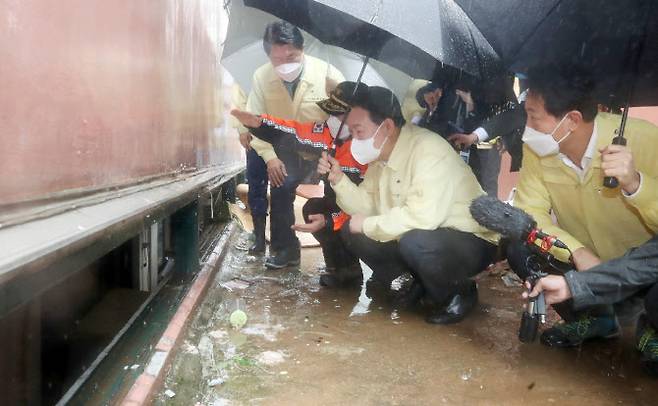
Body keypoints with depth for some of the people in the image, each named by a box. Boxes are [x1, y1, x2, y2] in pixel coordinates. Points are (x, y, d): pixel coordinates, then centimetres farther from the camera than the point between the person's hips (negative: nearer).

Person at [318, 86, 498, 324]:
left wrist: (368, 225, -25)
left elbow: (423, 216, -38)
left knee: (415, 241, -38)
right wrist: (338, 179, -12)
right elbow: (367, 207, 4)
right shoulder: (380, 155, 1)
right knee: (351, 232, -2)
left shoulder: (428, 150, -27)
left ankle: (459, 294, -7)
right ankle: (412, 285, 10)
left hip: (470, 242, -8)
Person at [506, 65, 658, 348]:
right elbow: (529, 211, -15)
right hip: (584, 263, 4)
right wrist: (577, 252, -29)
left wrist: (634, 183, -44)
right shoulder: (536, 148, -13)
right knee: (518, 245, -18)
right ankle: (594, 320, 8)